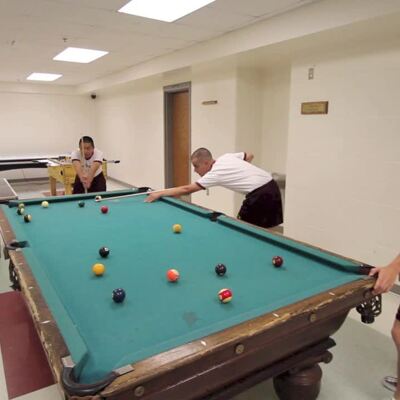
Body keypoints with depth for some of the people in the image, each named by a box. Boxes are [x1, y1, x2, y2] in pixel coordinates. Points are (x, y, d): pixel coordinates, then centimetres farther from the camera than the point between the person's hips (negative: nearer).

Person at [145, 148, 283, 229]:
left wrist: (160, 193, -5)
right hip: (272, 187, 9)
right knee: (264, 228, 17)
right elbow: (250, 155, 24)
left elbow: (187, 189, -9)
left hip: (259, 194, -9)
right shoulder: (226, 157, 11)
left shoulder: (214, 174, -10)